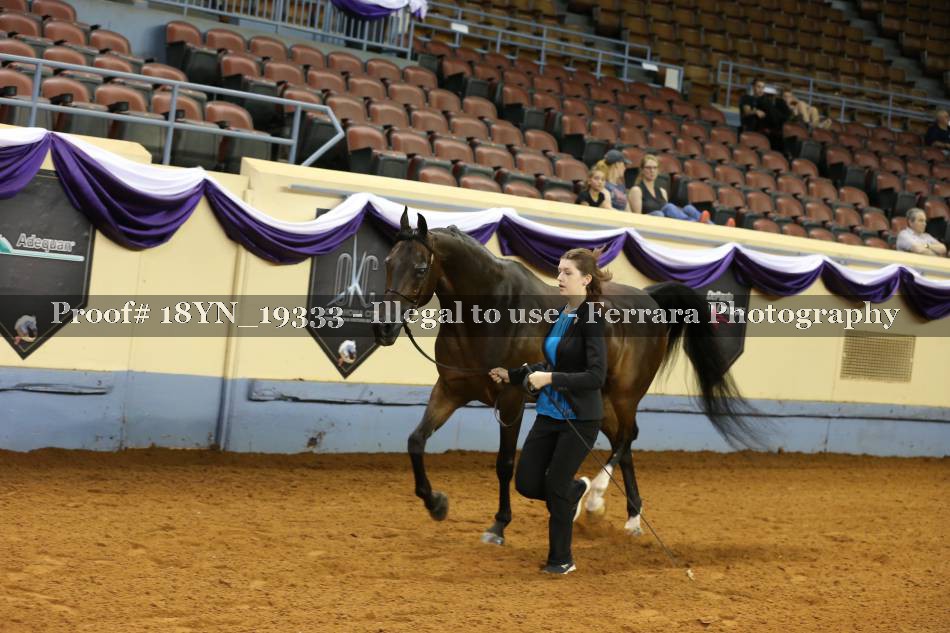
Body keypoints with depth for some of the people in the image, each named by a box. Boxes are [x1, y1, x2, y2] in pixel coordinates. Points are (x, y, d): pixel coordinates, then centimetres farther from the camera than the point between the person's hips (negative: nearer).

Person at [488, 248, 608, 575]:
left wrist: (551, 378, -27)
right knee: (526, 483, 5)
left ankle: (562, 559, 19)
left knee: (556, 486, 0)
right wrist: (512, 375, 13)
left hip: (580, 418, -7)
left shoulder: (592, 319, -15)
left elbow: (596, 376, -22)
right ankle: (576, 489, 35)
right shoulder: (558, 316, 8)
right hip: (548, 413, 7)